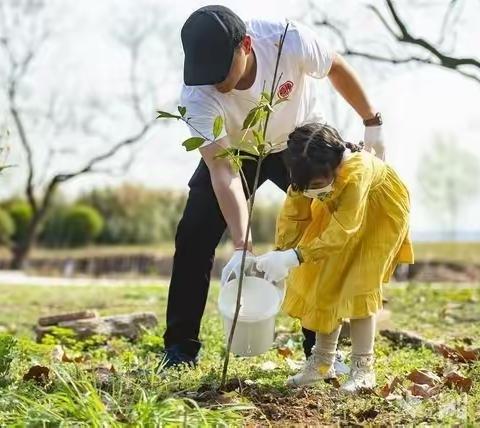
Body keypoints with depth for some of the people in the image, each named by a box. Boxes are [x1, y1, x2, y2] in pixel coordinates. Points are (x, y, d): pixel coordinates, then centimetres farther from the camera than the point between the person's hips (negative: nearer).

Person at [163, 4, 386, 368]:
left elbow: (337, 68, -13)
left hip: (300, 141, 0)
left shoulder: (290, 41, -35)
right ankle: (180, 349, 1)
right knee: (194, 236, -12)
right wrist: (241, 245, -48)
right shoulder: (197, 95, -35)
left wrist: (372, 123, -3)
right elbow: (221, 168, -39)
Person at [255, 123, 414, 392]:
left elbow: (342, 231, -44)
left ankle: (363, 368, -7)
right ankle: (323, 362, 12)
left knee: (359, 286, -15)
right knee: (325, 281, 2)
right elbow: (293, 213, -20)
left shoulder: (357, 172, -44)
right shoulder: (309, 172, -25)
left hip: (380, 214, -6)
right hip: (338, 207, 6)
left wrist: (294, 258, -50)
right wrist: (279, 254, -36)